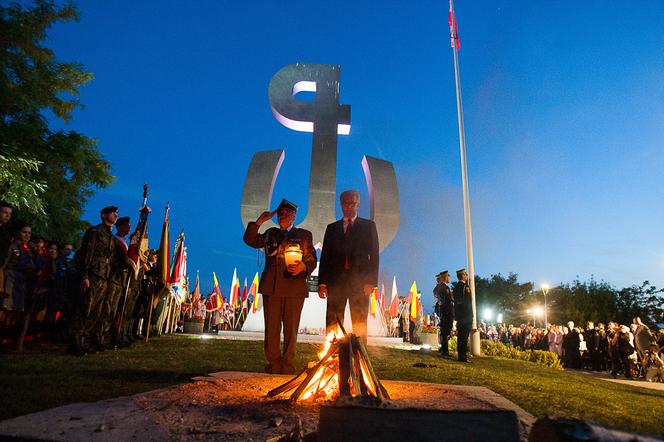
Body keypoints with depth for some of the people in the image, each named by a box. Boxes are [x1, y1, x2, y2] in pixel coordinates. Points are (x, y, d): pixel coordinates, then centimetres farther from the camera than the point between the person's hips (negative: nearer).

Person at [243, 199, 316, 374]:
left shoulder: (304, 235, 9)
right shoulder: (270, 233, 19)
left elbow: (312, 260, 5)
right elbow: (250, 240, 13)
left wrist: (302, 267, -17)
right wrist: (259, 221, 5)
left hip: (294, 288, -2)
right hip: (271, 287, 2)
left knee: (291, 328, 2)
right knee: (271, 327, 3)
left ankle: (288, 365, 12)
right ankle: (273, 364, 13)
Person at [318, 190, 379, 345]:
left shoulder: (368, 226, 10)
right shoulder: (332, 228, 16)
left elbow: (374, 255, 3)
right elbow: (325, 256, 11)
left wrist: (371, 281, -7)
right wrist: (322, 282, 1)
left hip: (359, 282, -2)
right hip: (336, 281, 2)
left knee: (359, 324, 0)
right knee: (332, 324, 1)